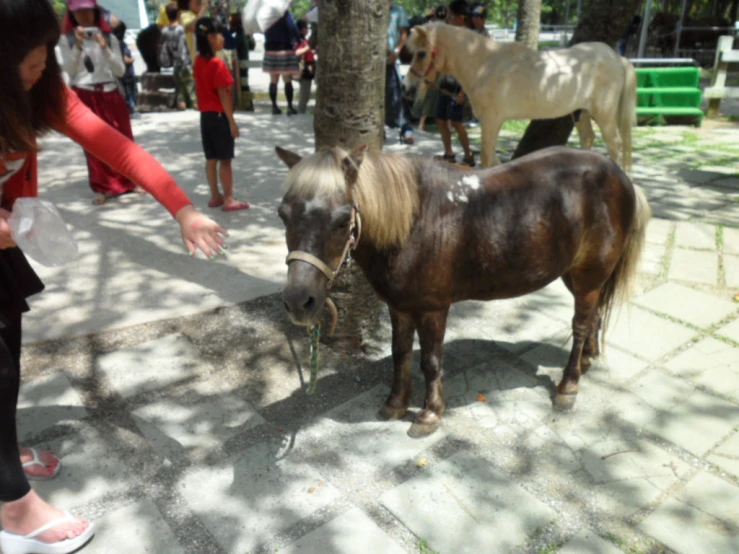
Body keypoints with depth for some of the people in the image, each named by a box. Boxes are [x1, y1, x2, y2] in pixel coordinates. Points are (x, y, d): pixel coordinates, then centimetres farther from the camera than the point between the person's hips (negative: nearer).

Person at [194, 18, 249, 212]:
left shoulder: (198, 61, 5)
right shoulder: (218, 64, -17)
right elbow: (223, 95, -18)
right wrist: (232, 121, -15)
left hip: (205, 114, 8)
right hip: (219, 115, -8)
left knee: (211, 158, 11)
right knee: (225, 160, -2)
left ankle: (215, 196, 18)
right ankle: (229, 199, 2)